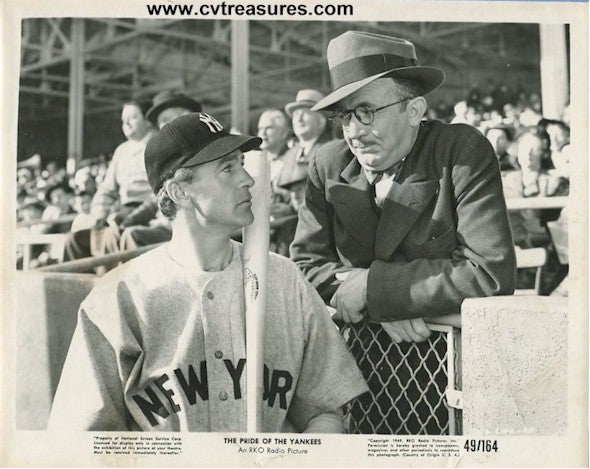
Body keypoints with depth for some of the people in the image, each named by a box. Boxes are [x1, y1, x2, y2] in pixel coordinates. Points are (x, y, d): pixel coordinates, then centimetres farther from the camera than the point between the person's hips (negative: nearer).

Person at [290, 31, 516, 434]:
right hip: (358, 365, 3)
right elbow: (306, 262, 3)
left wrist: (371, 287, -16)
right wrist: (386, 309, -15)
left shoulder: (465, 152, -10)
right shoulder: (329, 163, 2)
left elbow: (492, 274, -19)